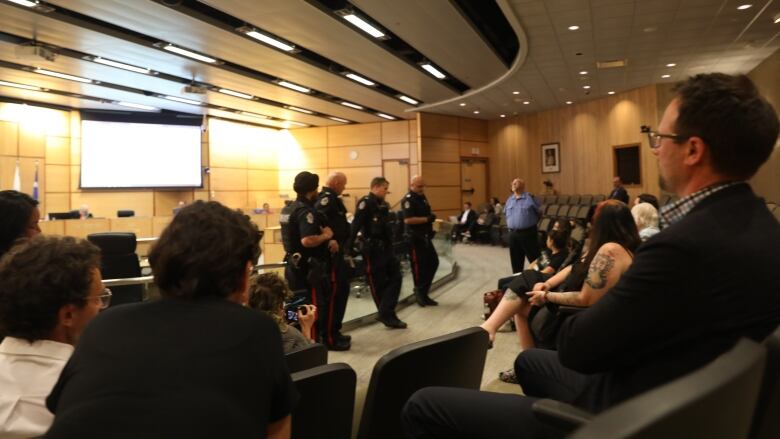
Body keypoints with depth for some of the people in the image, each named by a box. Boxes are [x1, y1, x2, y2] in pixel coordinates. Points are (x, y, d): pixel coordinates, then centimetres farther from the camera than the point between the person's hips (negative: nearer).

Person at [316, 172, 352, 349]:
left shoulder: (330, 197, 17)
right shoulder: (327, 197, -15)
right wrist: (329, 240, -32)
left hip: (337, 252, 11)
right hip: (332, 253, -11)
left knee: (341, 290, 16)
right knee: (334, 293, -5)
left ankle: (334, 331, 26)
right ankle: (329, 337, 4)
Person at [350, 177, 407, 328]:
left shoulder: (383, 204, 14)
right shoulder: (366, 203, -12)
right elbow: (355, 225, -20)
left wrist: (390, 244, 18)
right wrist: (350, 246, -26)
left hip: (385, 247, 9)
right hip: (372, 248, -9)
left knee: (395, 277, 4)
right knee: (378, 283, 2)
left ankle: (387, 314, 4)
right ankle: (386, 314, 11)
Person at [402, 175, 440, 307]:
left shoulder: (422, 197, 13)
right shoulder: (408, 199, -15)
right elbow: (408, 220, -26)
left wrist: (431, 218, 9)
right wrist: (427, 219, -23)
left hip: (425, 236, 9)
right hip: (415, 238, -9)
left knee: (433, 262, 12)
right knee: (419, 266, -1)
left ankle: (423, 291, 23)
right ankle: (420, 294, 12)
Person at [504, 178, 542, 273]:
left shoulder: (530, 198, -8)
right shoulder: (509, 199, 10)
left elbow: (539, 212, -1)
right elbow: (506, 213, 23)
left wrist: (532, 222, 5)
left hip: (528, 233, -6)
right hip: (513, 234, 6)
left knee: (535, 258, -1)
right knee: (515, 260, 13)